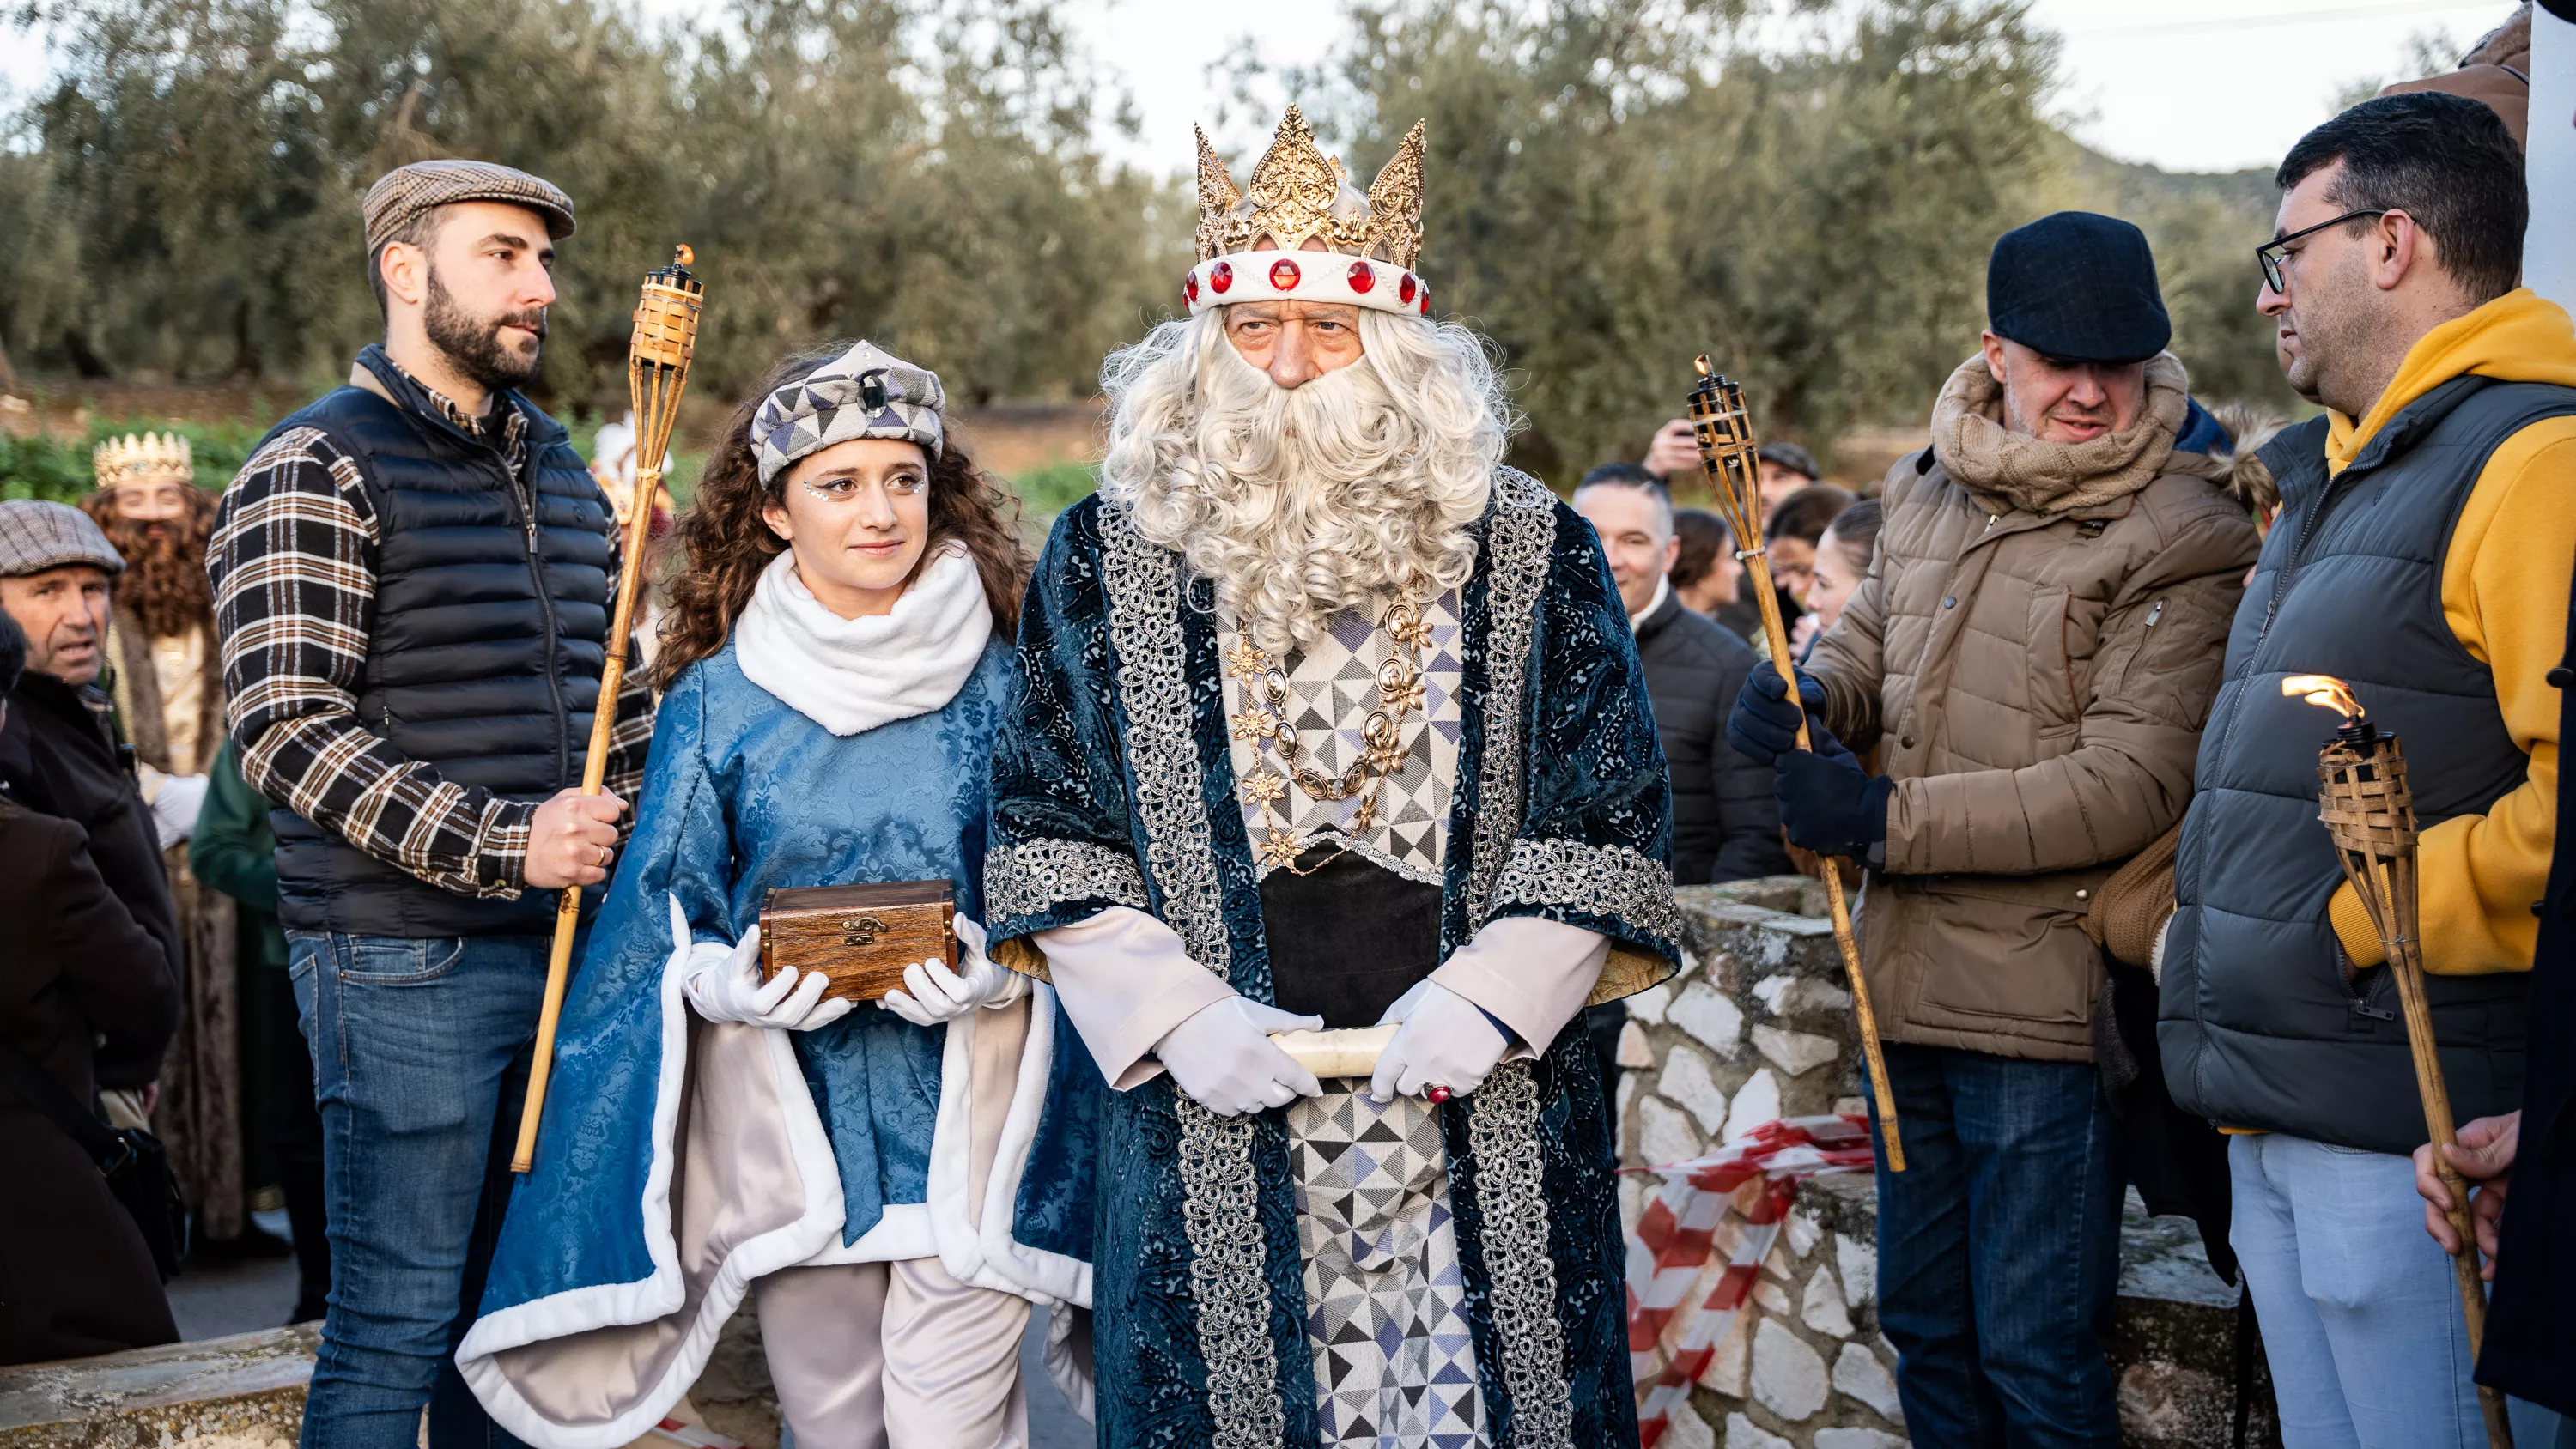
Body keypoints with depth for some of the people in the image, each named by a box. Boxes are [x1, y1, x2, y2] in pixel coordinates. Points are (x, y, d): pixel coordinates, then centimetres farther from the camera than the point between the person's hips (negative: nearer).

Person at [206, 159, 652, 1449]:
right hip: (407, 959, -7)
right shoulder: (315, 471, -6)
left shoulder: (556, 465, 17)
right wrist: (500, 844, -20)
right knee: (397, 1321, -1)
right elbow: (286, 727, -15)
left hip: (567, 941, 7)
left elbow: (619, 684, 25)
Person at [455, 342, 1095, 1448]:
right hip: (792, 1114, 2)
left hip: (967, 1108, -1)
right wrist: (736, 985, -14)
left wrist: (992, 971, -16)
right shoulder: (717, 700, 2)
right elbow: (669, 922, 6)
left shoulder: (1004, 683, 0)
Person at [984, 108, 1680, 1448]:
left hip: (1481, 1113, 0)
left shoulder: (1529, 555, 2)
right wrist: (1172, 1010, -8)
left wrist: (1488, 996, -11)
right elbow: (1044, 831, 4)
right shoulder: (1108, 559, 3)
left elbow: (1610, 820, 2)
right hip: (1210, 1114, 1)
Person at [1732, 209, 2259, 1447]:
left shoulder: (2174, 543, -14)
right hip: (1908, 979, 7)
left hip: (2049, 1010, -7)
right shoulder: (1930, 490, 8)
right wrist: (1809, 688, -1)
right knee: (1924, 1326, 20)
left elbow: (2133, 782, -20)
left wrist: (1891, 817, -20)